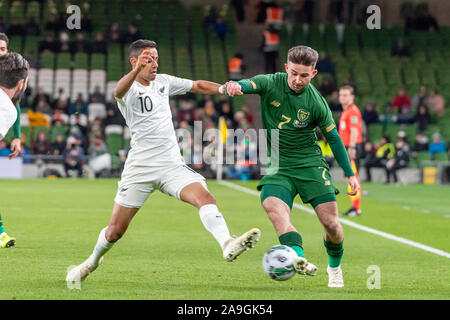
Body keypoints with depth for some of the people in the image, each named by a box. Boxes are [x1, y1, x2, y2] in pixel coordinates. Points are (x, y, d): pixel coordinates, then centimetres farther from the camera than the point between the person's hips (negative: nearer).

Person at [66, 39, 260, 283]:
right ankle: (93, 260, 31)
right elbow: (118, 92, -33)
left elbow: (197, 86, 23)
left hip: (172, 165, 4)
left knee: (204, 197, -24)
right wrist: (137, 70, -54)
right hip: (139, 169, -4)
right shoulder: (130, 89, -8)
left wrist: (223, 89, 3)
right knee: (116, 231, 3)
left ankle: (227, 245, -41)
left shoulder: (163, 82, 11)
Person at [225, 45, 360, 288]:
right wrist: (237, 86, -52)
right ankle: (298, 257, -48)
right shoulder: (271, 84, -5)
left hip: (310, 163, 0)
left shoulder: (316, 102, -6)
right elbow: (250, 85, -26)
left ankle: (335, 267, 22)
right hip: (277, 165, 0)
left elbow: (333, 137, 5)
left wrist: (349, 174, 6)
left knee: (330, 223, -7)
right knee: (273, 207, -30)